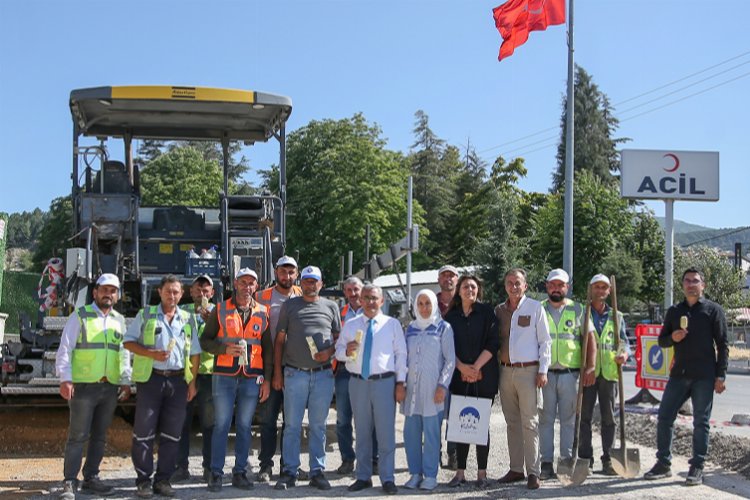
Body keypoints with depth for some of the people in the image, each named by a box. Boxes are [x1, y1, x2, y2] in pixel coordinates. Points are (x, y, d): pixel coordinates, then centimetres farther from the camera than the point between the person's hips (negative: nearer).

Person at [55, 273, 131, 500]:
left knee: (99, 436, 10)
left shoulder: (119, 320, 15)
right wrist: (65, 379, -14)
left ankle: (91, 479, 19)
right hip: (84, 386, -5)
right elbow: (65, 349, -5)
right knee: (78, 436, -6)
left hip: (110, 388, 5)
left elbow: (124, 353, 18)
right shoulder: (80, 316, -1)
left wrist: (126, 381, 11)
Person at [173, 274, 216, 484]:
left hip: (208, 373, -1)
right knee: (182, 421, 1)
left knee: (209, 423, 3)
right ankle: (181, 467, 9)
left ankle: (209, 467, 10)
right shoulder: (182, 311, 12)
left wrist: (209, 320, -17)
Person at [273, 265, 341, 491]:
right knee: (292, 425, 1)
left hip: (323, 374, 1)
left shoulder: (330, 307, 11)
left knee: (318, 425, 6)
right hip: (294, 373, -1)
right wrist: (277, 372, 1)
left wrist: (330, 352, -7)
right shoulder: (289, 305, 8)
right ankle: (289, 472, 6)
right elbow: (280, 339, 6)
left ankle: (317, 472, 13)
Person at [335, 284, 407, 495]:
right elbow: (338, 350, 12)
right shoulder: (350, 325, 10)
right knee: (362, 432, 10)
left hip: (384, 382, -2)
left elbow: (401, 354, 2)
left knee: (386, 432, -3)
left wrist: (400, 383, -5)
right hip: (358, 382, 3)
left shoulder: (392, 324, 4)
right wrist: (346, 351, -12)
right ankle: (363, 477, 20)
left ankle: (387, 479, 5)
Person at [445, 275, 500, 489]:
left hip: (484, 376, -2)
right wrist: (462, 367, -8)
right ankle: (460, 472, 9)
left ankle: (481, 473, 7)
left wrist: (476, 367, -12)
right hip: (459, 376, 2)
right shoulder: (451, 316, 9)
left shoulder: (486, 312, 2)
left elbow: (493, 343, -5)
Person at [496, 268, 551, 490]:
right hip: (505, 371, 4)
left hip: (528, 371, -4)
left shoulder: (535, 308, 0)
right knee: (512, 422, 9)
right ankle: (516, 468, 16)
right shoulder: (499, 310, 11)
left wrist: (543, 370, -7)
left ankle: (533, 472, -3)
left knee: (529, 423, -6)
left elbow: (545, 341, -1)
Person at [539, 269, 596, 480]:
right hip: (544, 373, 0)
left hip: (570, 373, 0)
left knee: (569, 419, 3)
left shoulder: (577, 310, 7)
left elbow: (590, 339, 4)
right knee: (545, 419, 2)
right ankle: (546, 464, 7)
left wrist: (591, 367, -8)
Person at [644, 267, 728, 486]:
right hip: (679, 374, 4)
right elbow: (662, 340, 17)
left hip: (704, 376, -4)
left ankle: (697, 468, 9)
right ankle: (663, 463, 12)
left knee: (701, 422, 1)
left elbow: (722, 345, 0)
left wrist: (721, 376, -7)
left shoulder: (713, 310, 2)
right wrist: (672, 337, -7)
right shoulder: (674, 311, 13)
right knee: (664, 418, 2)